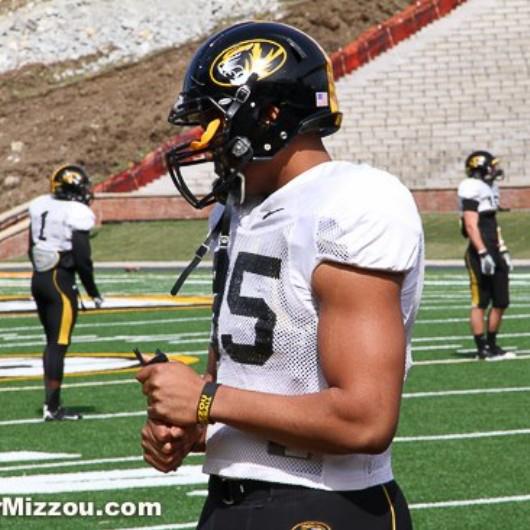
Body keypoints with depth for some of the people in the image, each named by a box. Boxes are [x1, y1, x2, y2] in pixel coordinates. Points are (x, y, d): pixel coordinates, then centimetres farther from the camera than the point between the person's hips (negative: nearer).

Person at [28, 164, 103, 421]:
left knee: (53, 341, 16)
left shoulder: (40, 206, 7)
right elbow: (82, 258, -14)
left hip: (39, 278, 7)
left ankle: (53, 402, 18)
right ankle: (51, 407, -2)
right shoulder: (77, 213, -14)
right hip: (61, 280, -7)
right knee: (58, 344, -3)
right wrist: (93, 291, -1)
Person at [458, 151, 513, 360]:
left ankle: (492, 345, 19)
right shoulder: (473, 190, -12)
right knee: (480, 303, -4)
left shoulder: (489, 189, 18)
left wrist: (503, 252, 22)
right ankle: (482, 349, 0)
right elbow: (471, 226, -17)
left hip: (494, 253, 9)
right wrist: (483, 253, -21)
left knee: (501, 302, 10)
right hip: (480, 255, -9)